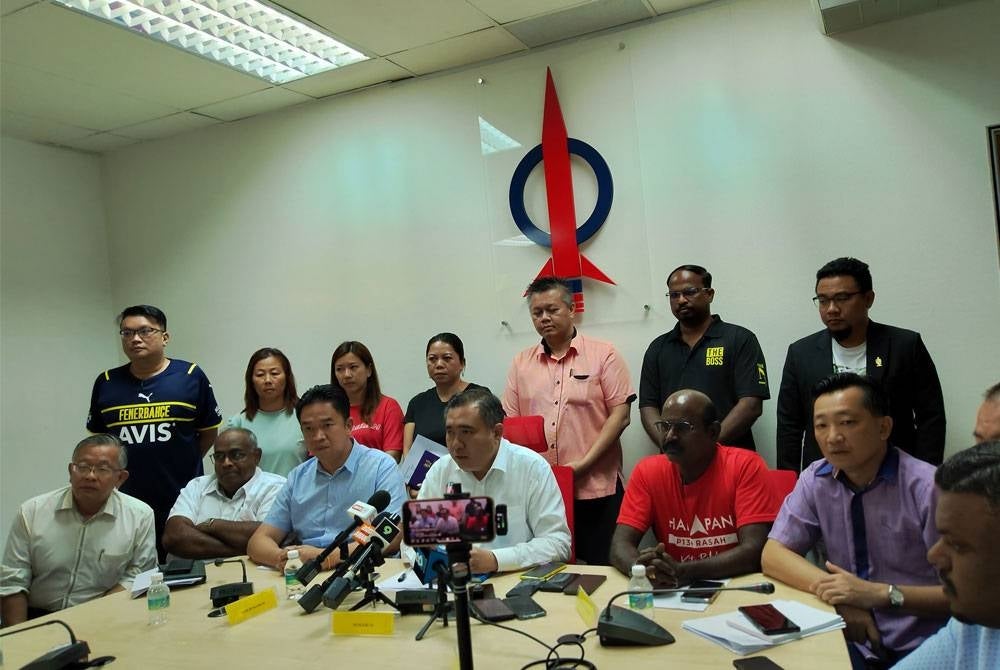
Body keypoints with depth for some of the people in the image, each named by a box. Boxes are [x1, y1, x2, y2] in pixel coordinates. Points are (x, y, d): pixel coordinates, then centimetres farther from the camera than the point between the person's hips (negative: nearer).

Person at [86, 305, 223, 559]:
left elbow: (209, 433, 7)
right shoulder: (106, 383, 6)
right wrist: (135, 466, 9)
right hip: (124, 505, 2)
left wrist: (180, 465, 8)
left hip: (182, 501, -2)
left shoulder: (191, 376, -1)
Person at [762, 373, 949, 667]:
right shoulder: (815, 480, 1)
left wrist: (881, 594, -24)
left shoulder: (928, 488, -14)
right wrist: (832, 591, -18)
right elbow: (773, 556, -2)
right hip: (855, 640, 4)